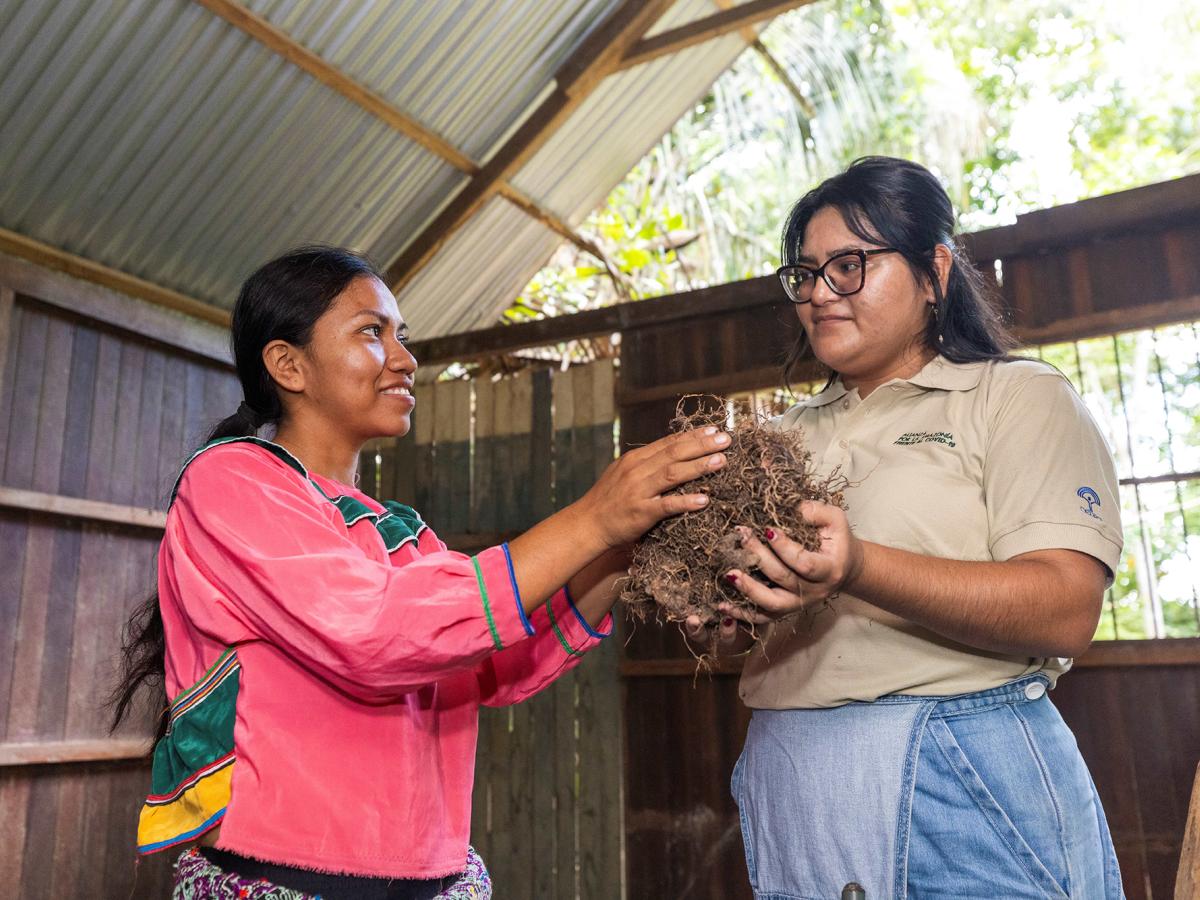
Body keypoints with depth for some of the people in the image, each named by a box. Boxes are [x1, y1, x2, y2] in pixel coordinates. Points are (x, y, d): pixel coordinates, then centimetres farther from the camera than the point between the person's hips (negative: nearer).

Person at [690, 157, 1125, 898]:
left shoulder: (1019, 398, -1)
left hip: (960, 783, -5)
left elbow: (1066, 613, -16)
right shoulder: (792, 434, 14)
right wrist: (719, 608, -7)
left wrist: (858, 569, -29)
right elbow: (744, 626, 17)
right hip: (789, 784, 5)